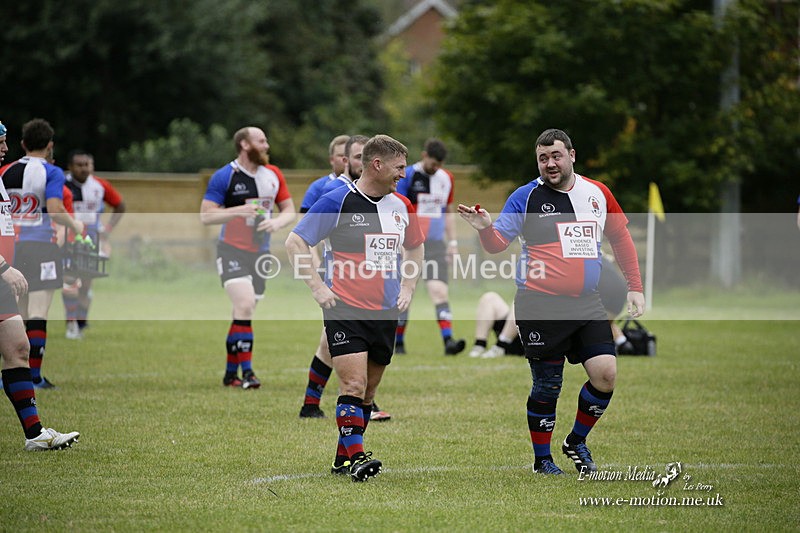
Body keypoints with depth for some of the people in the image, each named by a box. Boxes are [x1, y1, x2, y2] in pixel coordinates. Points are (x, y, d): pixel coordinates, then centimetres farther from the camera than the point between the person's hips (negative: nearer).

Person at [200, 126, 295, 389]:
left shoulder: (273, 175, 7)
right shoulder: (224, 176, -9)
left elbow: (289, 210, 13)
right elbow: (205, 215, -10)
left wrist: (276, 222, -10)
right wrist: (239, 211, -23)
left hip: (260, 253, 5)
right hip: (232, 251, -5)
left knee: (244, 312, 9)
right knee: (245, 306, -20)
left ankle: (231, 373, 19)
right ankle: (246, 372, -17)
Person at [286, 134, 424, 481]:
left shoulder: (402, 206, 10)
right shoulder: (337, 202, -9)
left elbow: (415, 247, 28)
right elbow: (295, 242, -6)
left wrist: (408, 288, 16)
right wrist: (317, 287, -11)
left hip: (386, 312, 6)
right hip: (345, 310, -6)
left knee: (368, 391, 9)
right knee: (354, 384, -16)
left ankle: (343, 459, 18)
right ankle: (356, 456, -17)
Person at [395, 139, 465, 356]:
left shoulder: (446, 179, 10)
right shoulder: (407, 176, -5)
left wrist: (453, 242, 17)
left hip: (435, 244, 3)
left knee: (439, 290, -14)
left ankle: (448, 340, -23)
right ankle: (398, 342, 21)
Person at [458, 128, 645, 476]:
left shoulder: (597, 193, 8)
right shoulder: (526, 197, -2)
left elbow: (621, 239, 18)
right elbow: (498, 242, -6)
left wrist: (634, 287, 13)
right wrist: (485, 228, -28)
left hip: (586, 304, 3)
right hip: (540, 306, -3)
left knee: (605, 373, -9)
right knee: (547, 386, 0)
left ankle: (576, 442, 14)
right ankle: (542, 459, 18)